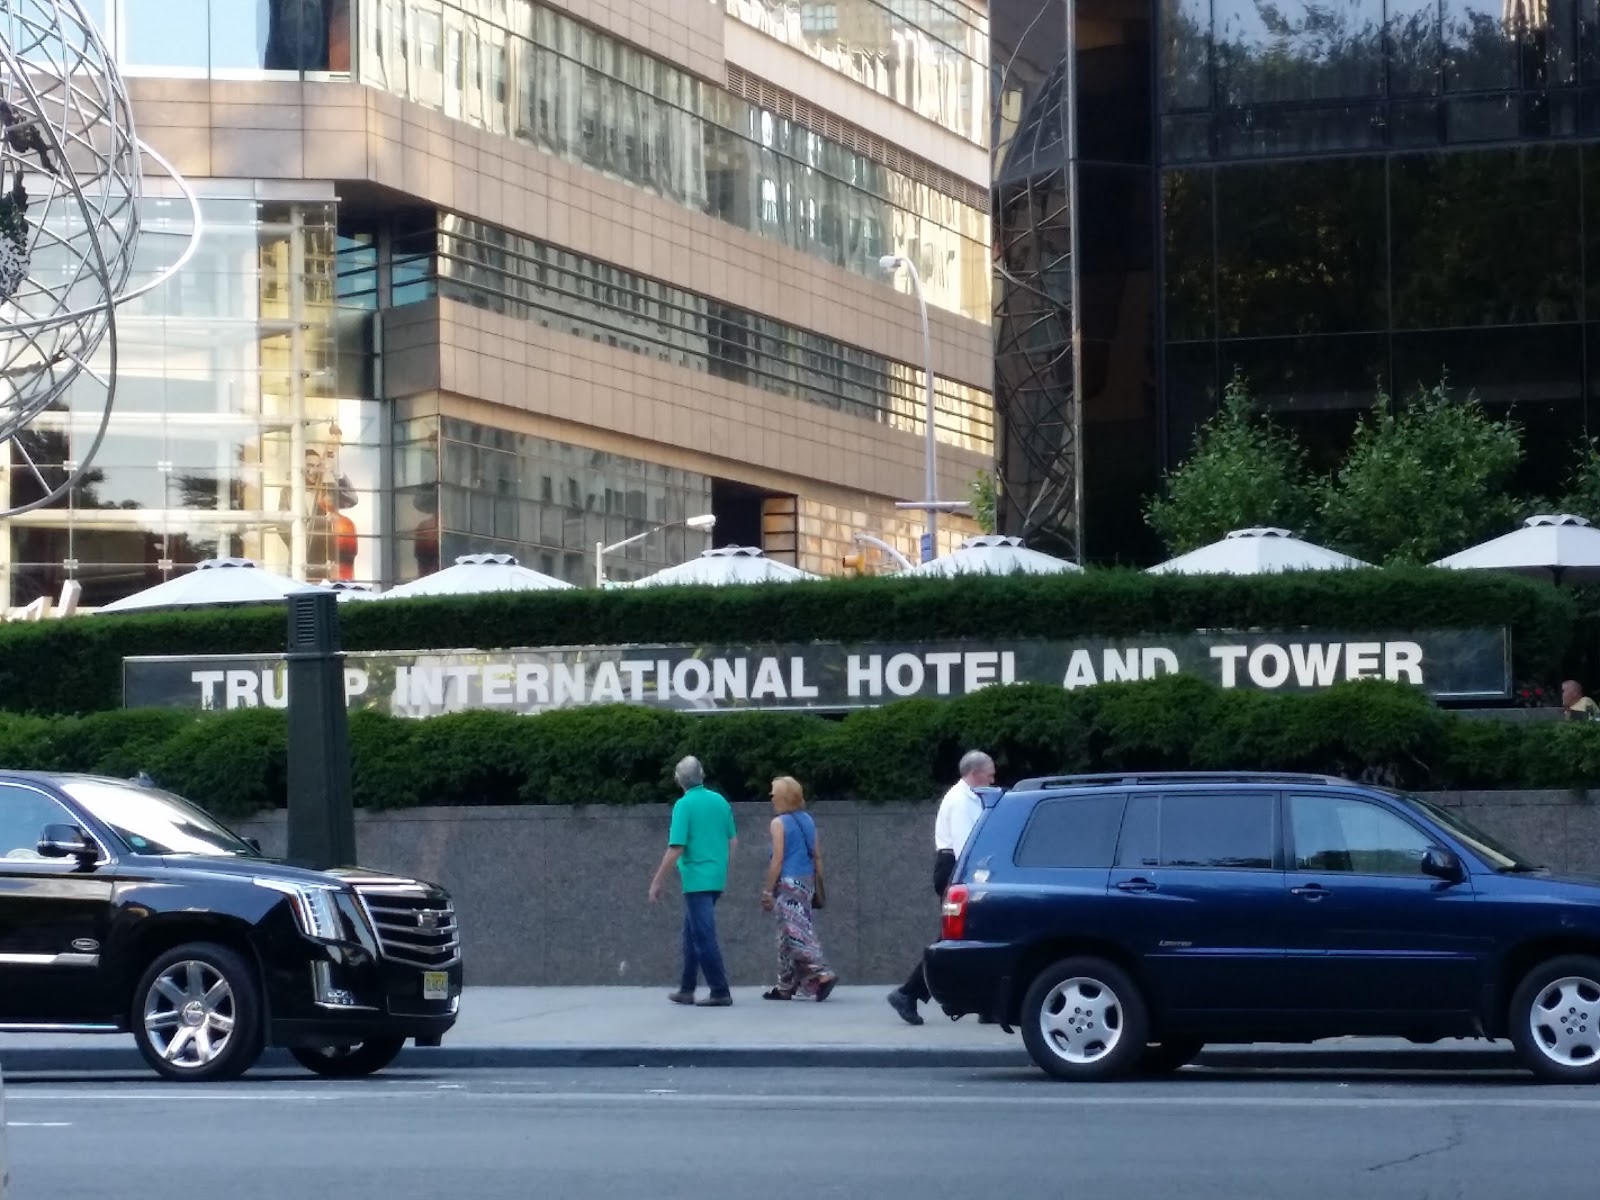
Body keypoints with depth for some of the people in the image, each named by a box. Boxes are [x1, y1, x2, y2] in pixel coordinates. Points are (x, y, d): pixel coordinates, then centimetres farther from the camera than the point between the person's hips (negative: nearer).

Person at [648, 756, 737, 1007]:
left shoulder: (684, 805, -12)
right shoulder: (720, 801, 7)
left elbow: (676, 848, -17)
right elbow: (733, 840, 14)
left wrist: (657, 881, -11)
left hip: (696, 880, -7)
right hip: (717, 879, 7)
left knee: (704, 937, -4)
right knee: (692, 934, 17)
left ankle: (720, 992, -7)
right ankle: (687, 990, 20)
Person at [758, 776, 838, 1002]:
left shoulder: (779, 823, -9)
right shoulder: (808, 820, 10)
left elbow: (778, 860, -12)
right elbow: (817, 856, 11)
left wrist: (767, 891, -9)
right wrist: (818, 888, 17)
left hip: (788, 883, -7)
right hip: (807, 882, 7)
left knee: (796, 934, -8)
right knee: (789, 935, 12)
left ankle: (822, 974, -22)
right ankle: (786, 987, 15)